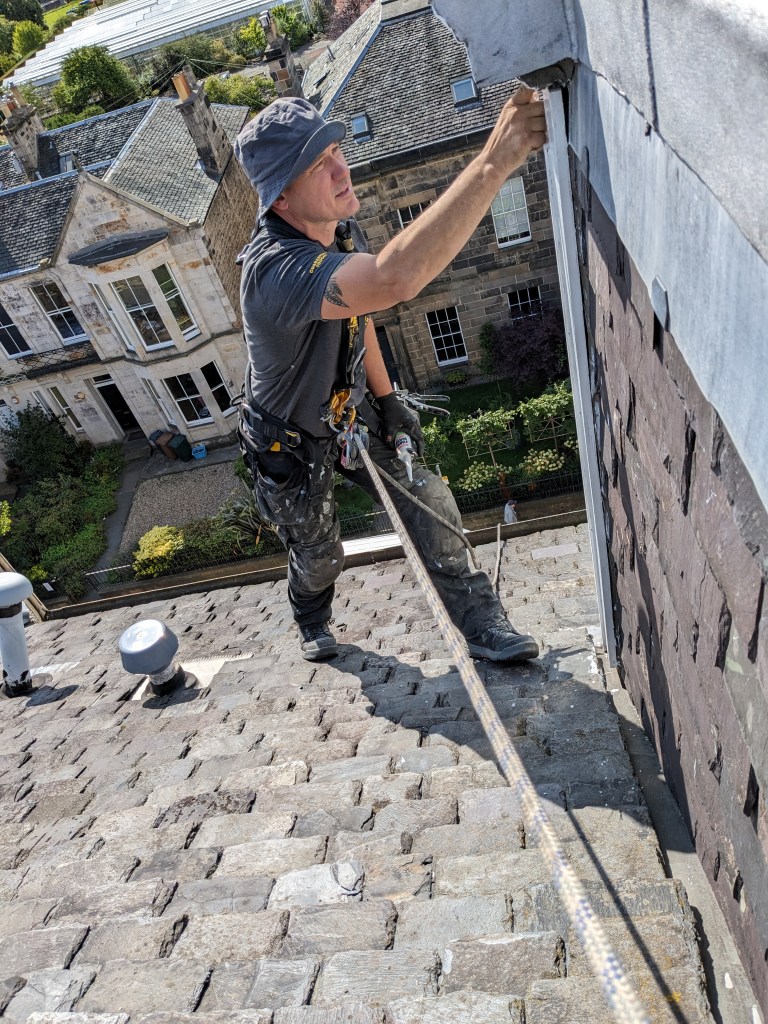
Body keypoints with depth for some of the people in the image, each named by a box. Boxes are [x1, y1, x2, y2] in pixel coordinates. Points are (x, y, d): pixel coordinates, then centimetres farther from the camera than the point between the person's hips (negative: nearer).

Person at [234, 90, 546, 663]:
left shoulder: (340, 229, -10)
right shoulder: (275, 270, -41)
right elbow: (394, 280, -60)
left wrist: (386, 398, 8)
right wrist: (495, 159, -62)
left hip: (352, 413, 6)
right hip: (291, 444, -6)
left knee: (430, 505, -2)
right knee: (318, 556, 16)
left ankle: (479, 622, 16)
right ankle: (313, 621, 52)